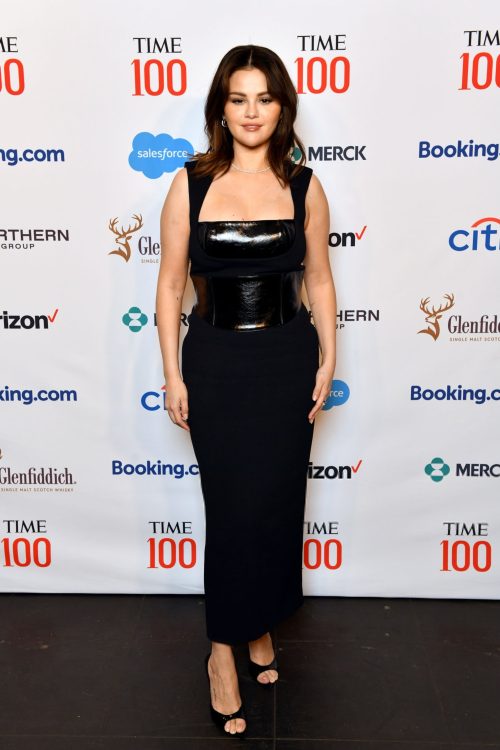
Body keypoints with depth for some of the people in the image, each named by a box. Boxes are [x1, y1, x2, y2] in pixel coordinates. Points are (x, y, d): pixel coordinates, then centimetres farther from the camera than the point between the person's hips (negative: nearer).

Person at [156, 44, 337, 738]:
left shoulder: (304, 186, 2)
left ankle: (261, 623, 34)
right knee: (231, 506, 3)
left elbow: (319, 279, 7)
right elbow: (171, 284, 0)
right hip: (216, 362, -1)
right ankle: (224, 649, 22)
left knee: (278, 502, 9)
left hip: (287, 360, 2)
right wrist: (173, 374, -4)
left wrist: (327, 361, 2)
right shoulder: (190, 184, -2)